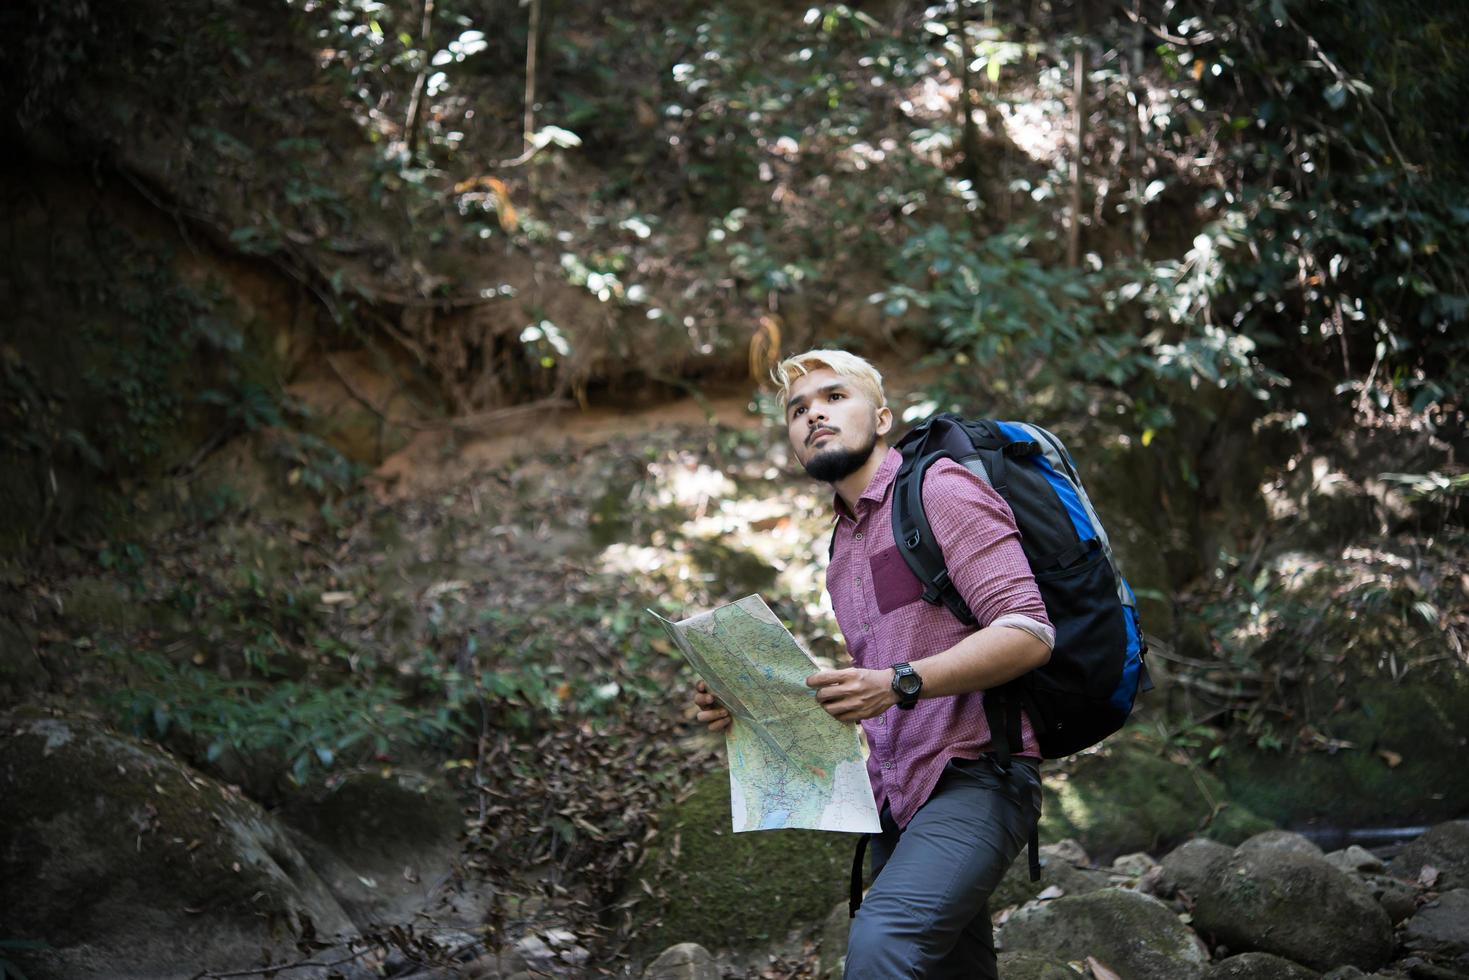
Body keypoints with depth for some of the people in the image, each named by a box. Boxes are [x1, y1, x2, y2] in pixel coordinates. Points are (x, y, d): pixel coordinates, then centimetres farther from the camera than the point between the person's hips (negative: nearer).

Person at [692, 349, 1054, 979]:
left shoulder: (940, 489, -5)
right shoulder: (842, 546, 21)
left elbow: (1028, 633, -14)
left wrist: (899, 684, -25)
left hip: (972, 778, -8)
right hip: (896, 800, 8)